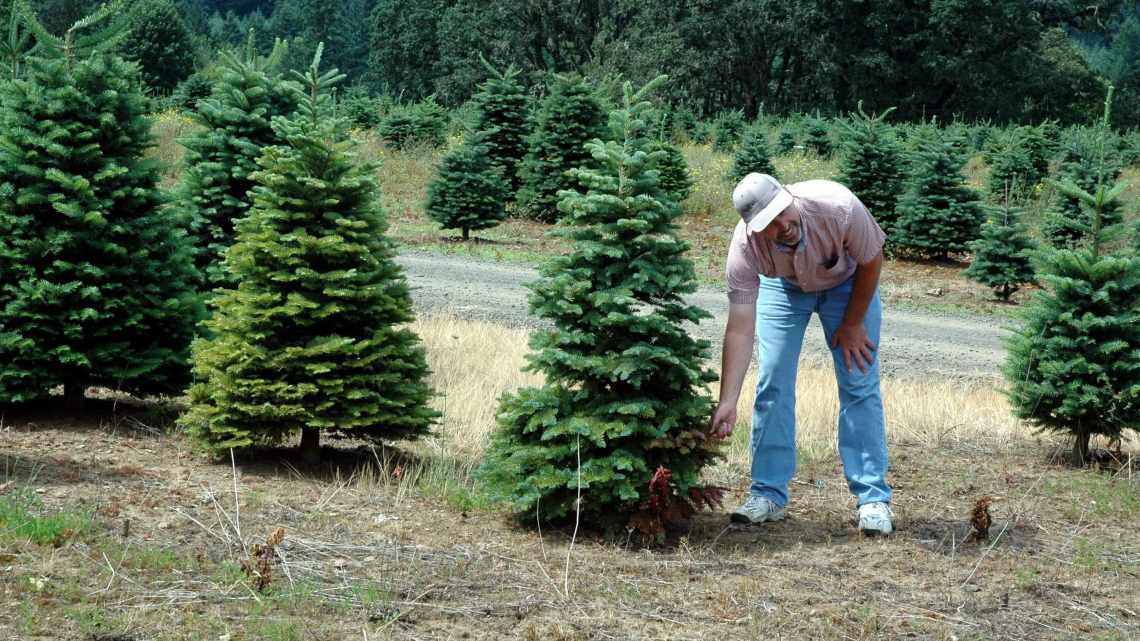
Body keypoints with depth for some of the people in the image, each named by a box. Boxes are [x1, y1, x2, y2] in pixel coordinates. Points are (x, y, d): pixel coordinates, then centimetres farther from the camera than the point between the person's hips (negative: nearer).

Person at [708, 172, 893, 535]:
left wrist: (853, 324, -11)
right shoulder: (745, 246, -36)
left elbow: (871, 261, -20)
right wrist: (727, 403, -40)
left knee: (860, 385, -7)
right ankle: (768, 494, 5)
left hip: (847, 282, -1)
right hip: (782, 285, 1)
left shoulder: (838, 206, -41)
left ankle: (873, 499, -3)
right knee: (772, 383, -6)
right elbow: (740, 330, -34)